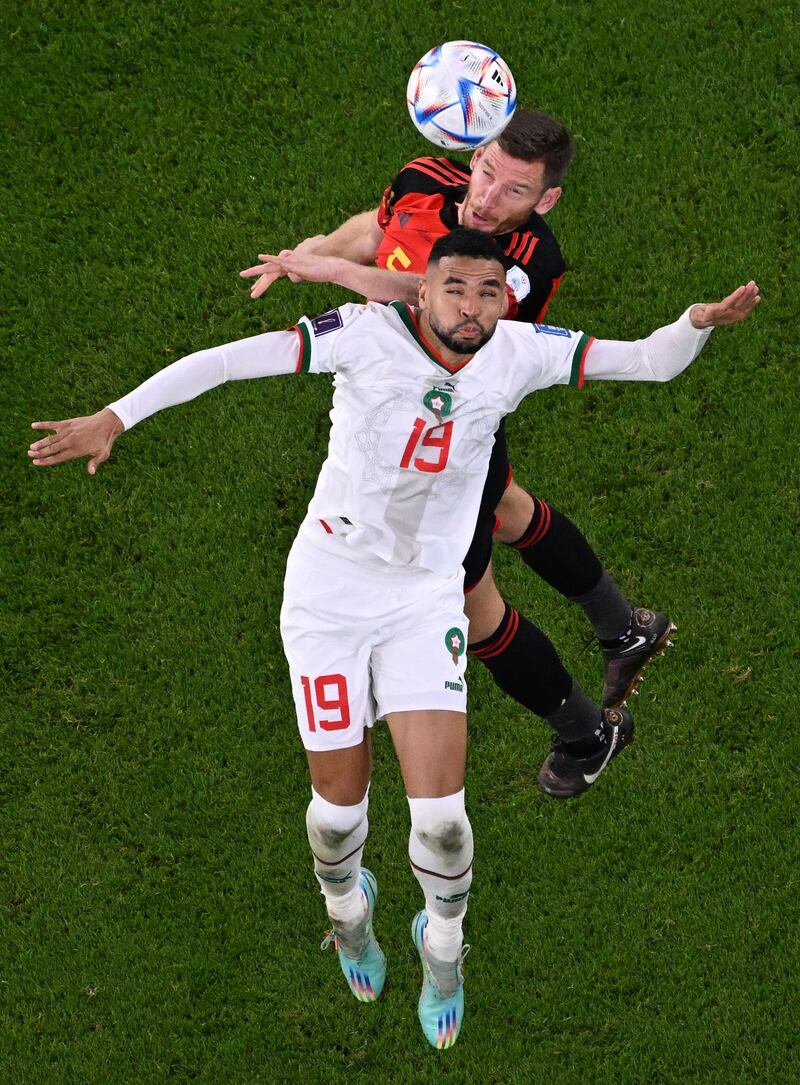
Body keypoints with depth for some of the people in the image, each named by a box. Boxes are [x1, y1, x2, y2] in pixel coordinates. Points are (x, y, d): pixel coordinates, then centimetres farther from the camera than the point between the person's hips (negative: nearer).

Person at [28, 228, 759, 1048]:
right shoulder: (367, 335, -18)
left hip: (427, 597, 2)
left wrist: (700, 321, -28)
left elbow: (651, 362, -7)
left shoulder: (519, 354, -8)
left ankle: (442, 945, 25)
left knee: (441, 811, -7)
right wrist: (115, 418, -29)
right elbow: (224, 361, -22)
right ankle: (346, 907, 44)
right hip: (329, 587, -2)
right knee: (340, 802, 7)